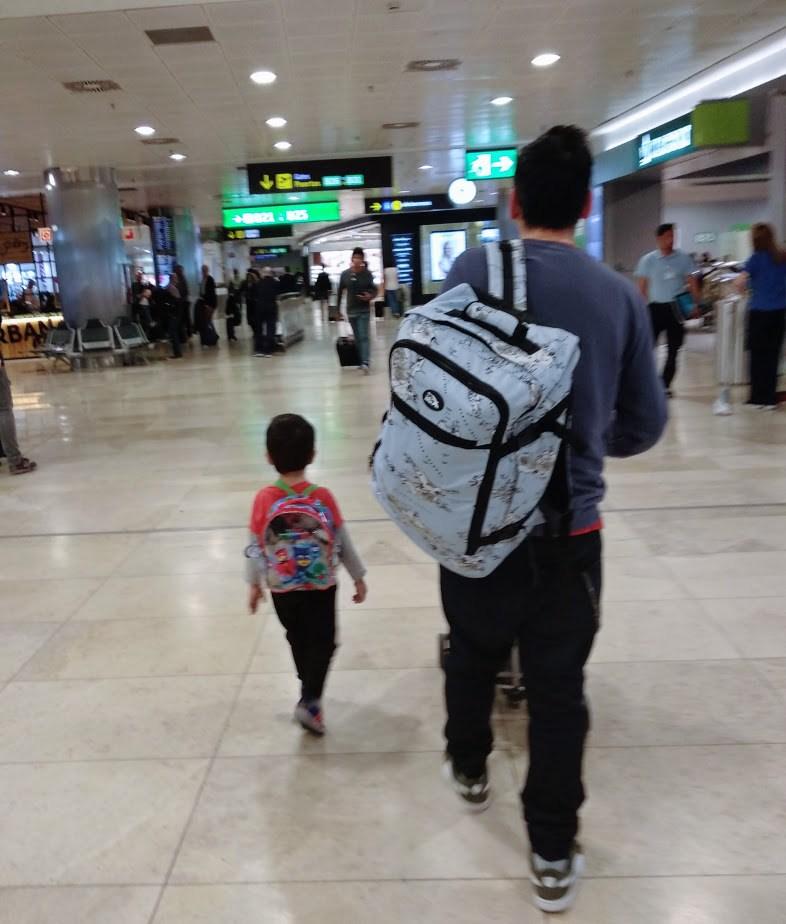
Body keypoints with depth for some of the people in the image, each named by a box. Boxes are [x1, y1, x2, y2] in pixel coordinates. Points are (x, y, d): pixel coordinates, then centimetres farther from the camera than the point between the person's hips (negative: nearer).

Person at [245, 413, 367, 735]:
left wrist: (255, 583, 11)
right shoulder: (323, 496, -14)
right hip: (321, 586, -2)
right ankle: (309, 702, -3)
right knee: (322, 642, 10)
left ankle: (310, 693, 37)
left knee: (299, 641, 21)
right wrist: (358, 576, 7)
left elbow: (255, 546, -4)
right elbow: (343, 541, -6)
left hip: (282, 589, 2)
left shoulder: (264, 499, -12)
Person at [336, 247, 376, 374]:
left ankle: (365, 363, -20)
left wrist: (370, 296, -21)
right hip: (351, 310, 3)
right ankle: (362, 361, 21)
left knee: (364, 337, -12)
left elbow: (374, 289, 2)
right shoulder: (345, 274, -1)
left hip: (364, 310, -3)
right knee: (357, 338, 11)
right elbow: (340, 292, 5)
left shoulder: (367, 274, -6)